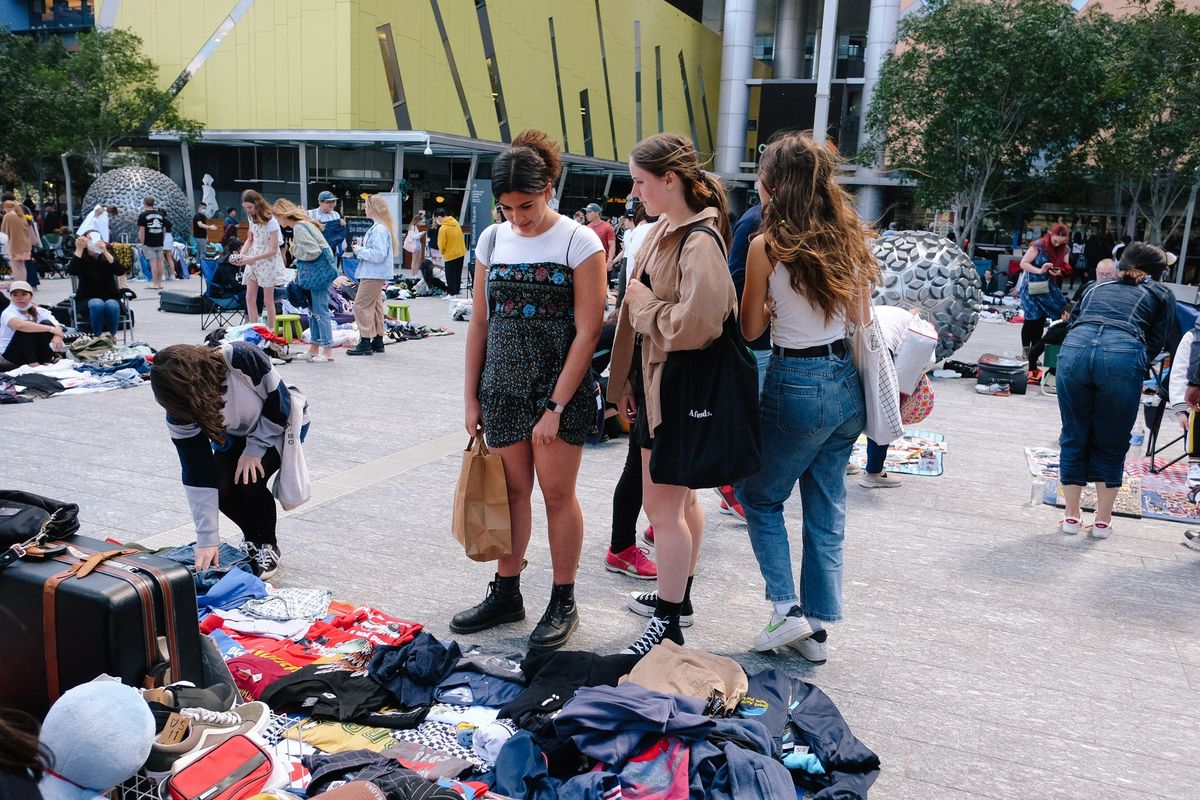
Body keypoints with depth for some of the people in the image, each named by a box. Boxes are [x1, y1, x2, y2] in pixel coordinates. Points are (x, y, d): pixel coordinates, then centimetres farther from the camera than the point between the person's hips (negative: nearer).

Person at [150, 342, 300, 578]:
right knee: (222, 487, -19)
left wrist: (255, 449, -22)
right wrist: (206, 539, -27)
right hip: (233, 436, 3)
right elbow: (197, 475, -26)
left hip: (273, 428, -3)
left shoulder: (244, 358, -39)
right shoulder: (181, 406, -27)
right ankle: (252, 540, 9)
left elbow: (279, 402, -21)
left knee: (251, 482, -24)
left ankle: (269, 546, 1)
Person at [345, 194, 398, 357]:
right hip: (375, 274, 11)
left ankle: (365, 342, -6)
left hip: (373, 275, -11)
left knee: (361, 306, -7)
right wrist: (360, 250, 7)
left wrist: (359, 250, -14)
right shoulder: (378, 227, 13)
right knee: (374, 306, 15)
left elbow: (378, 255, -24)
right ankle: (377, 341, 22)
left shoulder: (379, 229, -19)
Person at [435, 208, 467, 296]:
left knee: (450, 276, 3)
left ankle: (452, 294, 5)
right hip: (461, 253, 7)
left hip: (451, 255, -7)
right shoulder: (455, 222, 3)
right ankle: (457, 292, 22)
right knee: (458, 274, 15)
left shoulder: (443, 228, -19)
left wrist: (442, 252, 4)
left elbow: (442, 244, -16)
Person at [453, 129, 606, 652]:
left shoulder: (580, 242, -8)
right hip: (502, 388, 4)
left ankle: (563, 604, 18)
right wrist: (471, 395, 7)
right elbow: (479, 322, 10)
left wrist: (556, 407, -14)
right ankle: (506, 594, 26)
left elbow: (587, 331, -11)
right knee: (511, 489, 11)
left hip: (560, 387, -4)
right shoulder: (492, 239, 6)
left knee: (557, 493, 3)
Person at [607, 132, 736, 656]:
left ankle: (669, 623, 12)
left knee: (663, 505, -2)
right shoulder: (665, 231, 10)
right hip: (655, 382, 10)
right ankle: (678, 597, 36)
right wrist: (627, 381, 13)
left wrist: (642, 303, -13)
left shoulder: (700, 242, -19)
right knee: (680, 498, 20)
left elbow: (693, 324, -29)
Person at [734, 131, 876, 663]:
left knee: (760, 497, 15)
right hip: (846, 384, 6)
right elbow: (862, 321, 11)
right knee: (827, 507, 14)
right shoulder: (848, 240, 4)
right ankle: (817, 628, 22)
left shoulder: (768, 246, -12)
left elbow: (750, 329, -4)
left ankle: (787, 608, 8)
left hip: (796, 385, -6)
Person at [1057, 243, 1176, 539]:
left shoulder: (1096, 288, 33)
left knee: (1074, 438, 16)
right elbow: (1156, 343, 19)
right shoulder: (1162, 295, 25)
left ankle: (1072, 516, 23)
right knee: (1111, 444, 13)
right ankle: (1103, 520, 22)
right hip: (1123, 356, -2)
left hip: (1073, 350, 2)